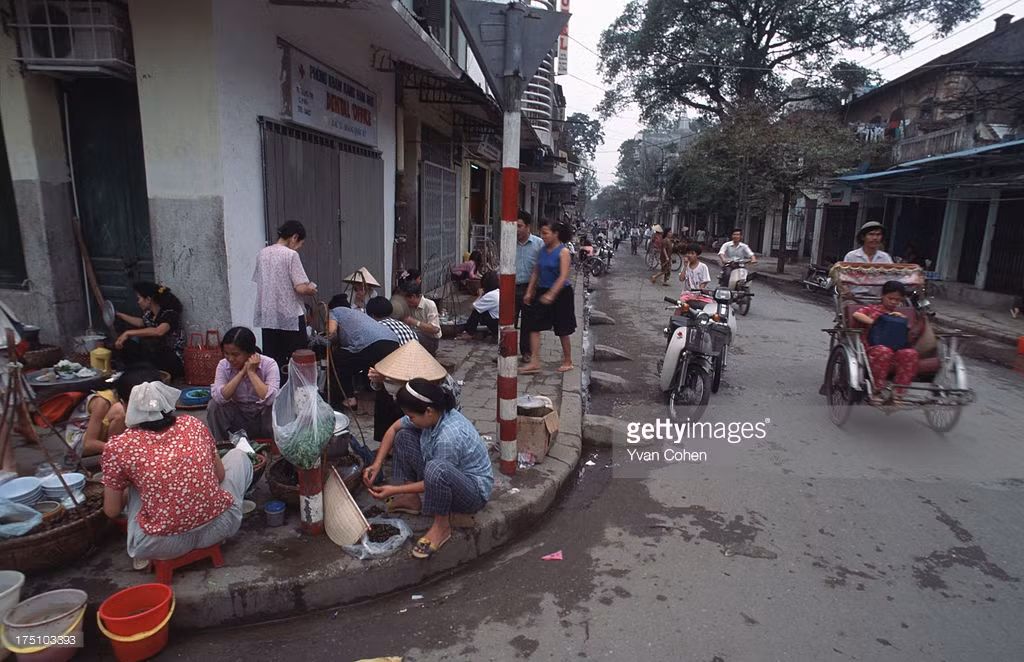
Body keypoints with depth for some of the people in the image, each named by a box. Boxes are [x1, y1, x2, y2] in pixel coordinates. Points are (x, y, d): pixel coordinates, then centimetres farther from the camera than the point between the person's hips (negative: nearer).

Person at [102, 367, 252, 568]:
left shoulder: (118, 447, -5)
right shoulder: (193, 425, 1)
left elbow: (112, 511, 5)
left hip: (164, 546, -1)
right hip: (218, 528, 1)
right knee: (238, 454, 23)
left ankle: (145, 551, 17)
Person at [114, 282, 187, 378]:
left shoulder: (170, 314, -20)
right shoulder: (149, 313, 4)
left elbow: (158, 331, -41)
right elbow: (141, 322, 29)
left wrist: (128, 333, -36)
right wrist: (119, 315, 34)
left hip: (174, 362, -8)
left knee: (147, 341, -30)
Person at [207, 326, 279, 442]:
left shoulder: (269, 364, -18)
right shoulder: (223, 365, -8)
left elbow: (271, 399, -33)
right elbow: (219, 398, -24)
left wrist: (251, 372, -28)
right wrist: (241, 373, -27)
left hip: (263, 419, -3)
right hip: (239, 419, 3)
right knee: (214, 406, -20)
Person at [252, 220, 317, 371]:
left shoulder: (262, 254, 8)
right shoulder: (291, 255, -10)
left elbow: (258, 283, 15)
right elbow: (300, 288, -17)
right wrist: (311, 289, 5)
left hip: (267, 317, 6)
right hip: (290, 316, -6)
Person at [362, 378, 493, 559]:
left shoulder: (449, 437, -35)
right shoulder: (432, 415, -11)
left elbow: (435, 479, -23)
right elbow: (394, 428, 5)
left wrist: (394, 490, -17)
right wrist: (377, 464, -2)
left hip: (475, 490, -9)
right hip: (447, 477, 9)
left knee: (436, 468, -42)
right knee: (403, 435, 3)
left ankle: (442, 526, -15)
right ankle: (413, 500, 12)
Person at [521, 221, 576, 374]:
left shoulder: (563, 252, -12)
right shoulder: (542, 250, 6)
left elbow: (563, 276, -21)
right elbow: (536, 272, 12)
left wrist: (551, 295, -30)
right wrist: (529, 292, 5)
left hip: (561, 293, -6)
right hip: (543, 291, 6)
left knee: (562, 331, 6)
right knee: (534, 326, -4)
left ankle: (568, 361, 24)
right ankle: (534, 363, -1)